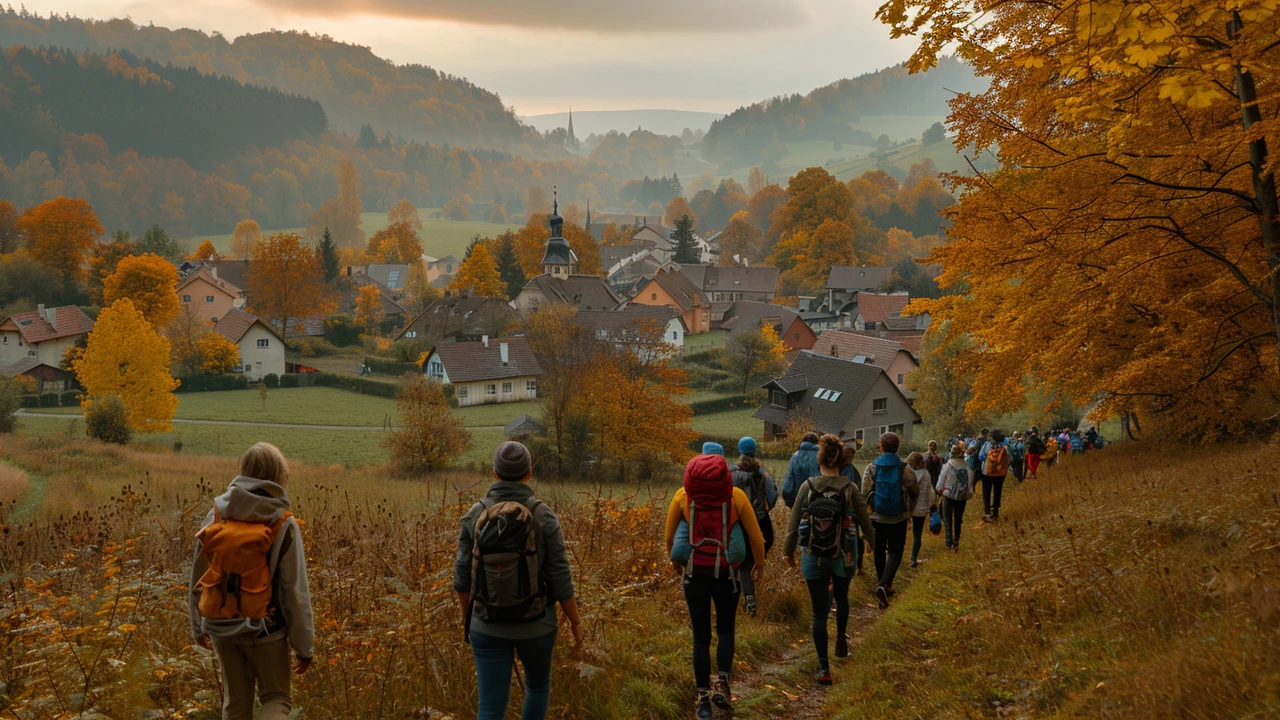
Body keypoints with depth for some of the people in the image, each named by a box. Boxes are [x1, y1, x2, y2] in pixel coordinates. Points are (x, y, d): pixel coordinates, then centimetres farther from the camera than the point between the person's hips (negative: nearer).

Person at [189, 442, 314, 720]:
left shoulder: (216, 515, -3)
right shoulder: (283, 525, -14)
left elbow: (198, 577, 5)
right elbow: (295, 590, -12)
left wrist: (198, 625, 20)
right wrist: (305, 644, -2)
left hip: (221, 626, 4)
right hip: (264, 629, -4)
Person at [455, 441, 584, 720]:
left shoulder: (475, 515, -8)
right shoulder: (544, 516, -14)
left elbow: (463, 575, -1)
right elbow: (560, 578, -11)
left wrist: (466, 614, 17)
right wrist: (575, 620, 4)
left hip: (488, 626, 1)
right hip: (535, 625, -1)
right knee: (537, 684, 28)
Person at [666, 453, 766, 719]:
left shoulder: (683, 496, -7)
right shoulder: (735, 496, -10)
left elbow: (669, 536, 4)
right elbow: (755, 535, -4)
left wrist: (676, 561, 22)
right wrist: (759, 564, 13)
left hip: (695, 574, 0)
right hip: (727, 574, 0)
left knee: (701, 636, 10)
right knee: (725, 629, 19)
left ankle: (703, 698, 10)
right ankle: (721, 683, -1)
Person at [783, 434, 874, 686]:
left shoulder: (807, 486, -9)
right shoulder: (850, 489, -10)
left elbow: (794, 524, -3)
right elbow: (866, 525, -2)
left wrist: (789, 551, 12)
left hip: (813, 558, 0)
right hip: (842, 557, 0)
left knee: (819, 612, 5)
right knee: (841, 598, 31)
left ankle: (823, 667, 2)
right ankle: (841, 639, 42)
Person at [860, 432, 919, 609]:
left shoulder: (871, 468, -8)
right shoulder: (905, 469, -10)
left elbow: (864, 494, -5)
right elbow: (915, 493, 1)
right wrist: (908, 508, 21)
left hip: (877, 518, 2)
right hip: (899, 519, -1)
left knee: (879, 551, 17)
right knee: (895, 552, 3)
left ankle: (885, 586, 30)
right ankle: (884, 585, -19)